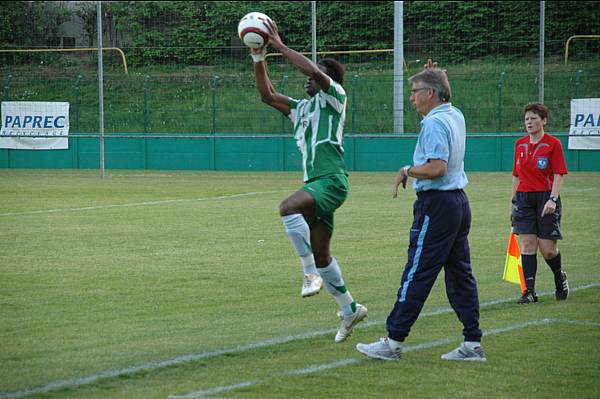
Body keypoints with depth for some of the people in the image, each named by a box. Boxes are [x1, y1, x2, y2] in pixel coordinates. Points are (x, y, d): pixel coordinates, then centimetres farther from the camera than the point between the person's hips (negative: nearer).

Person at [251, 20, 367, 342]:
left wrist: (281, 46, -13)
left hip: (331, 180, -9)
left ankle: (311, 273, -27)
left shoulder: (333, 97, 0)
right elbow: (267, 95, 22)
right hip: (315, 183, 9)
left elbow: (314, 71, -18)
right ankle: (349, 309, 21)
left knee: (288, 209, -34)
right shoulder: (302, 108, 23)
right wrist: (258, 59, 14)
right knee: (320, 253, 10)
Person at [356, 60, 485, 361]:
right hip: (459, 200, 10)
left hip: (436, 204, -10)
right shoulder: (456, 116, 13)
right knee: (460, 275, 9)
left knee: (416, 276, -6)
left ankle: (393, 342, -3)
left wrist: (406, 171, -11)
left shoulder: (434, 123, -15)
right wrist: (433, 76, 27)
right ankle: (472, 344, 8)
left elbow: (437, 167, -26)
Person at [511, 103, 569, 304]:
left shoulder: (553, 144, -5)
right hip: (524, 198, 4)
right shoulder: (520, 144, 10)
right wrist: (513, 201, 15)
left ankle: (560, 278, 27)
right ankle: (529, 292, -3)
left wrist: (552, 199, -20)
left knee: (547, 249, -3)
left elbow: (559, 174, -9)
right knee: (527, 245, -4)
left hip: (545, 198, -4)